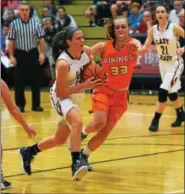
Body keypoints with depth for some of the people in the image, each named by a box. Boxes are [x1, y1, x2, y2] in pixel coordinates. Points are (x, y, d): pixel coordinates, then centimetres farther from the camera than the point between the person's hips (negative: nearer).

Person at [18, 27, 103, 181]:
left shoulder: (86, 51, -11)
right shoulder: (63, 63, -30)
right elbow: (60, 92, -25)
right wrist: (84, 86, -30)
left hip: (73, 96, 8)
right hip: (60, 97, -8)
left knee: (60, 139, 17)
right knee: (77, 122, -37)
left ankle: (28, 152, 37)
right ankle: (76, 163, -41)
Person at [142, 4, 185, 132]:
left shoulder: (174, 28, -17)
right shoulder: (153, 30, -4)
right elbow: (146, 47, -5)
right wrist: (144, 49, -28)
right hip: (163, 63, 6)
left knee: (163, 91, -17)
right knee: (171, 92, 16)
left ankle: (156, 121, -9)